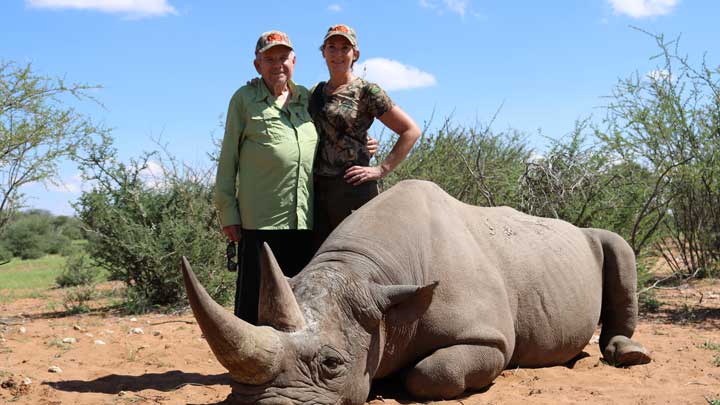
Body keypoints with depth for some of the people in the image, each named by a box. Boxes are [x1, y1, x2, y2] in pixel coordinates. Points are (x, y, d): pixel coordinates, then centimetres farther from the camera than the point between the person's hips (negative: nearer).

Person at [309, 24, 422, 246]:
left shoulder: (366, 91, 0)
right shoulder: (315, 92, 16)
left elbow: (411, 130, -2)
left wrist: (381, 170, -8)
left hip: (353, 188, -5)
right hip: (317, 190, 6)